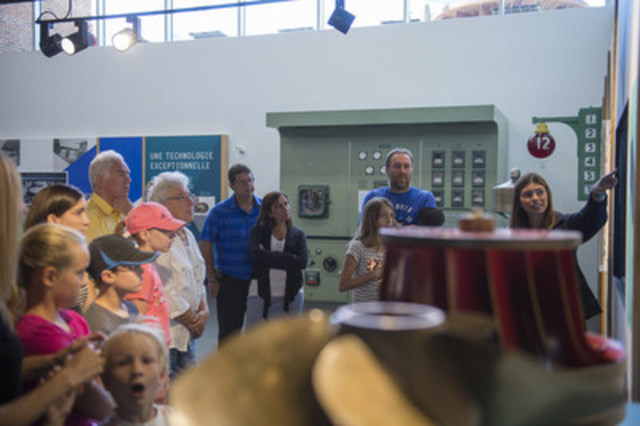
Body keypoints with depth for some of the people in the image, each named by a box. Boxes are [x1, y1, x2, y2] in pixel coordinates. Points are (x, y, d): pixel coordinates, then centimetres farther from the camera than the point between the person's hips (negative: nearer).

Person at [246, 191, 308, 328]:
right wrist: (289, 258, -16)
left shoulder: (298, 234, 5)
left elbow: (302, 262, -11)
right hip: (262, 294, -1)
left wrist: (269, 257, -12)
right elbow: (256, 254, -19)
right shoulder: (258, 231, 1)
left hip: (291, 296, 2)